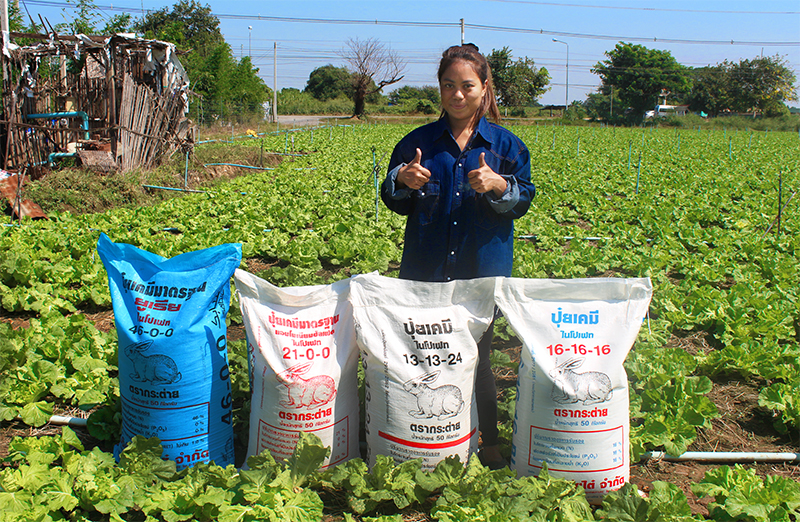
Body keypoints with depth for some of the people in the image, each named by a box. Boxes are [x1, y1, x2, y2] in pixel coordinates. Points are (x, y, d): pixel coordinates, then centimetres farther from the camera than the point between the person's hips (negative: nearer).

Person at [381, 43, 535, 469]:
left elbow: (524, 200, 2)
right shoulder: (417, 142, 5)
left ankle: (489, 444, 24)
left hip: (483, 269, -1)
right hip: (426, 270, 1)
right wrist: (402, 180, -15)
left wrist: (498, 186, -18)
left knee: (477, 358, 8)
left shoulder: (506, 144, 4)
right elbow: (393, 202, 7)